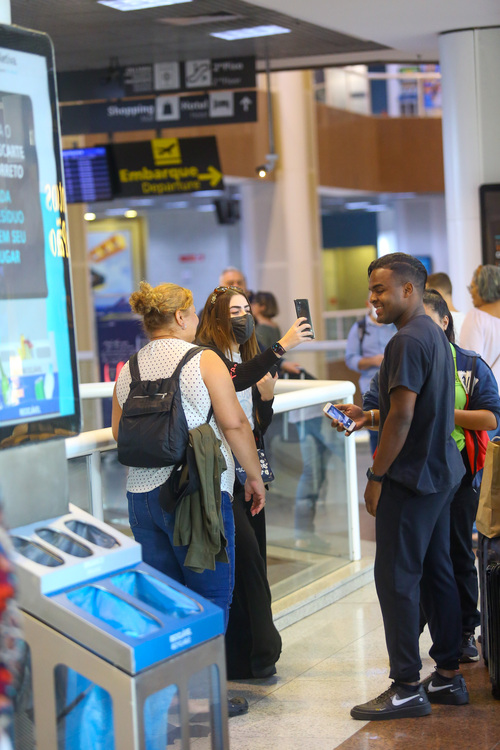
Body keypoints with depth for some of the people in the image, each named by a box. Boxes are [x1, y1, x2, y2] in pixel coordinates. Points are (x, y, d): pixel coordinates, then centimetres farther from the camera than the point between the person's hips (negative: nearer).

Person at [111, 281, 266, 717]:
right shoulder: (203, 361, -6)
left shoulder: (127, 370, 10)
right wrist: (255, 474, 0)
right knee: (210, 596, 4)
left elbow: (119, 433, 12)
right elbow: (234, 424, -10)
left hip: (142, 494, 6)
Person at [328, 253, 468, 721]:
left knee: (396, 578, -5)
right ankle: (448, 676, 20)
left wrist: (376, 476, -16)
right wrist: (367, 417, 15)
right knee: (437, 573, 14)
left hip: (411, 477, -10)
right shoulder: (435, 336, 15)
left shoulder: (408, 341, -17)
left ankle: (407, 687, -1)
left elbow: (403, 416, -22)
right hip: (440, 472, 10)